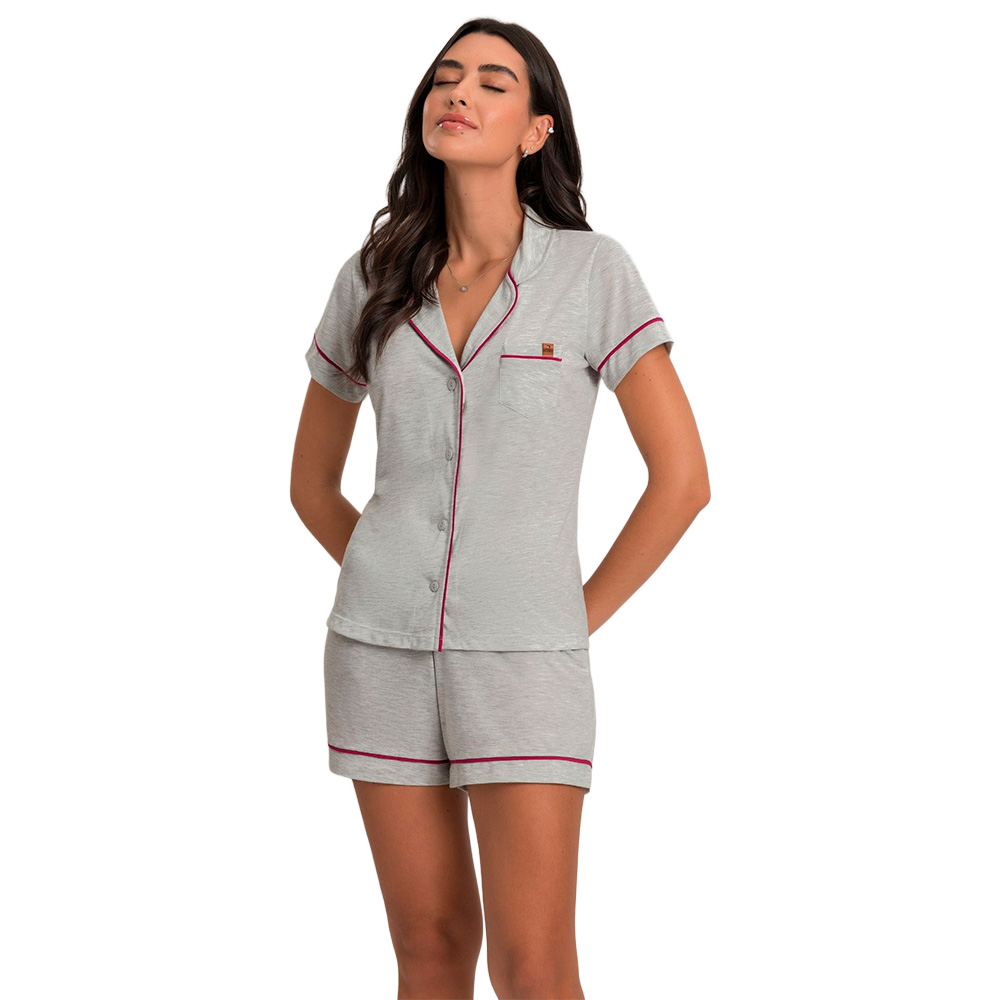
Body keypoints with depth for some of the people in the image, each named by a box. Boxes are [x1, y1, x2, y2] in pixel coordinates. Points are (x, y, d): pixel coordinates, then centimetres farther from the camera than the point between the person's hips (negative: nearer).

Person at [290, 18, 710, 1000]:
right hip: (385, 651, 3)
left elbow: (682, 477, -6)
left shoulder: (593, 267, -6)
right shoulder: (373, 280, 3)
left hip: (523, 657, -3)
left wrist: (578, 620, -4)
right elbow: (313, 481, 16)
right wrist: (397, 587, 9)